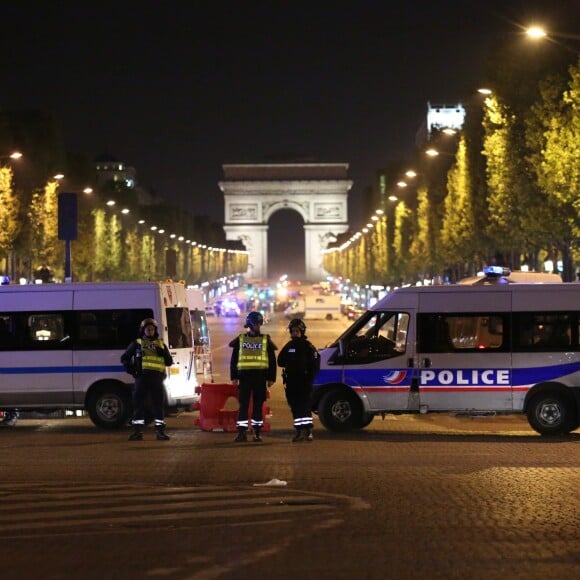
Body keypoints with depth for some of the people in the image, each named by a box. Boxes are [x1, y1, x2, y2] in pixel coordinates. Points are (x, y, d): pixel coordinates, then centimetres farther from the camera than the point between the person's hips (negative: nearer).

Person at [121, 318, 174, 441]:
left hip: (156, 377, 1)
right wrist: (129, 368, -2)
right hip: (141, 376, -1)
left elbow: (169, 362, 17)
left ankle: (160, 431, 5)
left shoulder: (161, 344, 19)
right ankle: (137, 431, 1)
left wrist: (163, 353, -2)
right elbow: (124, 358, 16)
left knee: (159, 404, 1)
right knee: (138, 403, -2)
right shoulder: (137, 343, 13)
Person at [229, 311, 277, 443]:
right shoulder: (240, 340, 8)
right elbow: (234, 360, 10)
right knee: (243, 404, -3)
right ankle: (242, 432, -2)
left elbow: (272, 361, 8)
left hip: (260, 377, 0)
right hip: (244, 376, 0)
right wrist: (234, 377, 3)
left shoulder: (266, 340, 7)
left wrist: (271, 378, 2)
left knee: (258, 405, 4)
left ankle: (257, 432, 9)